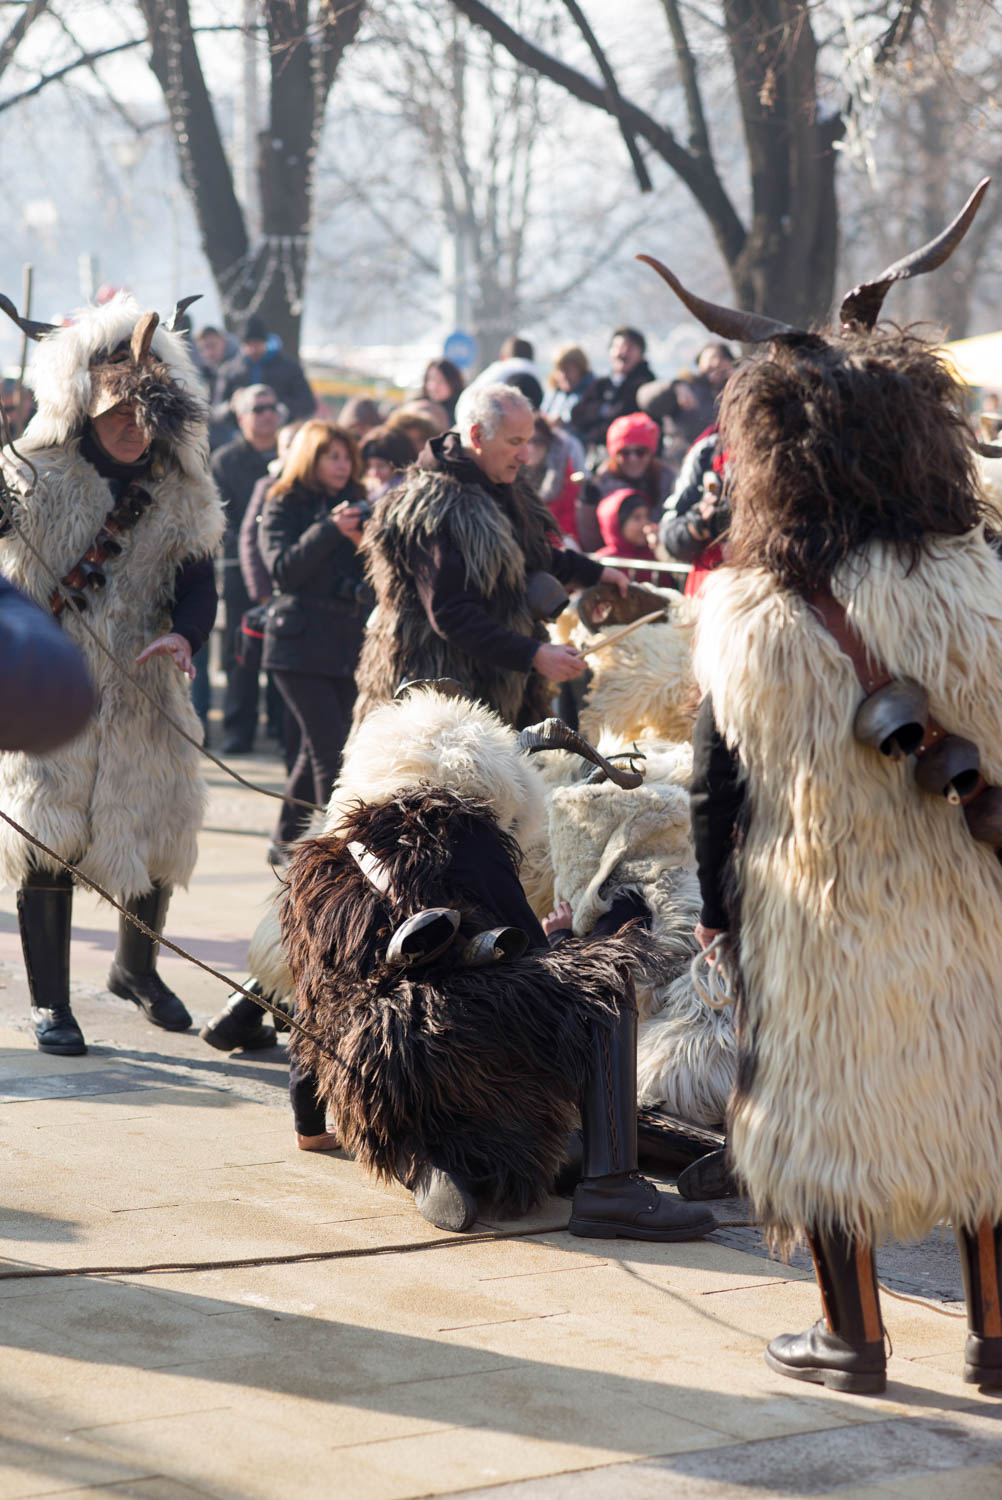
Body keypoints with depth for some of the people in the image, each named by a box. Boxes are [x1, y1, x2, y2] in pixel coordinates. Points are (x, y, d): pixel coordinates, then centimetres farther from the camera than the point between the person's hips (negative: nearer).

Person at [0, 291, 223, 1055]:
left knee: (157, 831, 10)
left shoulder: (180, 494, 4)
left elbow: (199, 582, 0)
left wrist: (183, 635, -20)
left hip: (142, 693, 4)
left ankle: (137, 967, 37)